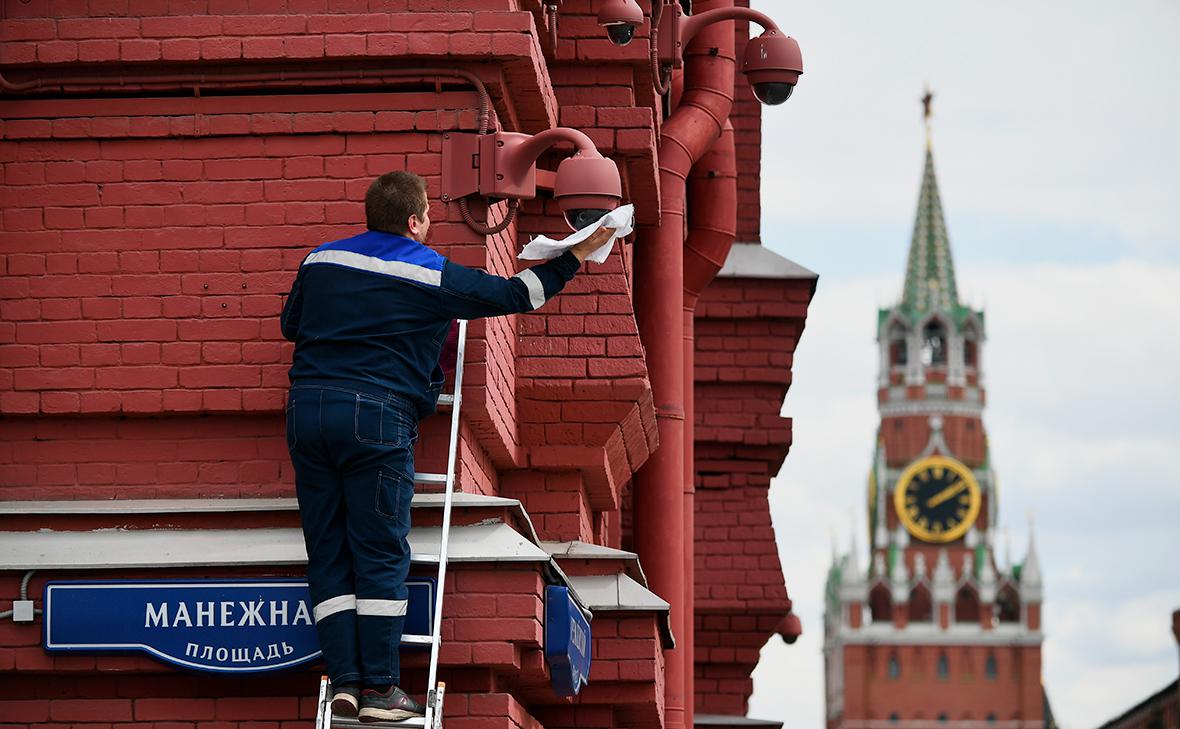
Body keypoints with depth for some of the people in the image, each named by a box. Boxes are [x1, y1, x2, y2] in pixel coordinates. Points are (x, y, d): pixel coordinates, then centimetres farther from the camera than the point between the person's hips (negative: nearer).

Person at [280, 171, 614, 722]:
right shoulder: (433, 275, 1)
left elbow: (290, 325, 28)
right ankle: (379, 690, -2)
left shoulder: (321, 260, 15)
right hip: (377, 414, -5)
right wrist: (574, 257, 21)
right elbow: (512, 295, 10)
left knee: (328, 555, 8)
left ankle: (344, 681, 2)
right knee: (381, 555, 0)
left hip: (307, 408, 5)